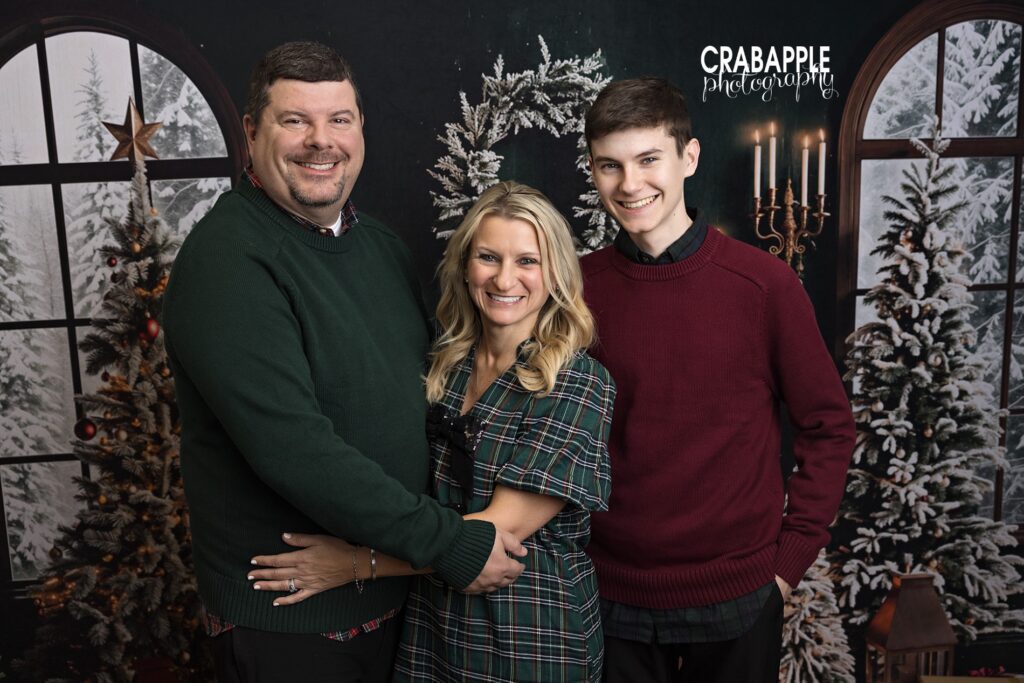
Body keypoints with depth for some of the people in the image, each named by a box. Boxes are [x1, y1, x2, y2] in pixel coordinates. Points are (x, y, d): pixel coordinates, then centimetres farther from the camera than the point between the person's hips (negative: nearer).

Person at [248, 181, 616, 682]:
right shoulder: (445, 367, 0)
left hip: (535, 638, -4)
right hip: (430, 625, 5)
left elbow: (502, 525, -22)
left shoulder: (580, 385, -17)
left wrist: (358, 561, -21)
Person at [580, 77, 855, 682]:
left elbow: (829, 427, -2)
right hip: (615, 596, 1)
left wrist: (790, 558, -5)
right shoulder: (578, 289, -6)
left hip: (739, 596, -1)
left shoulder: (764, 283, -9)